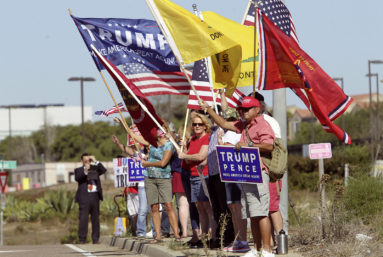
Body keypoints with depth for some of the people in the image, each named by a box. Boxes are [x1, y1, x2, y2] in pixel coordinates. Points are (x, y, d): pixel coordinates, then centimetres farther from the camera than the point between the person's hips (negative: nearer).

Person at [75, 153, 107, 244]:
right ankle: (82, 239, -6)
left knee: (95, 218, 4)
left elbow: (104, 170, 1)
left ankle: (95, 239, 9)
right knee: (83, 218, -8)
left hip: (95, 196, 3)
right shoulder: (79, 170, 10)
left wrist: (95, 162, -2)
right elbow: (77, 178, -10)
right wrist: (85, 171, -22)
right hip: (84, 197, -3)